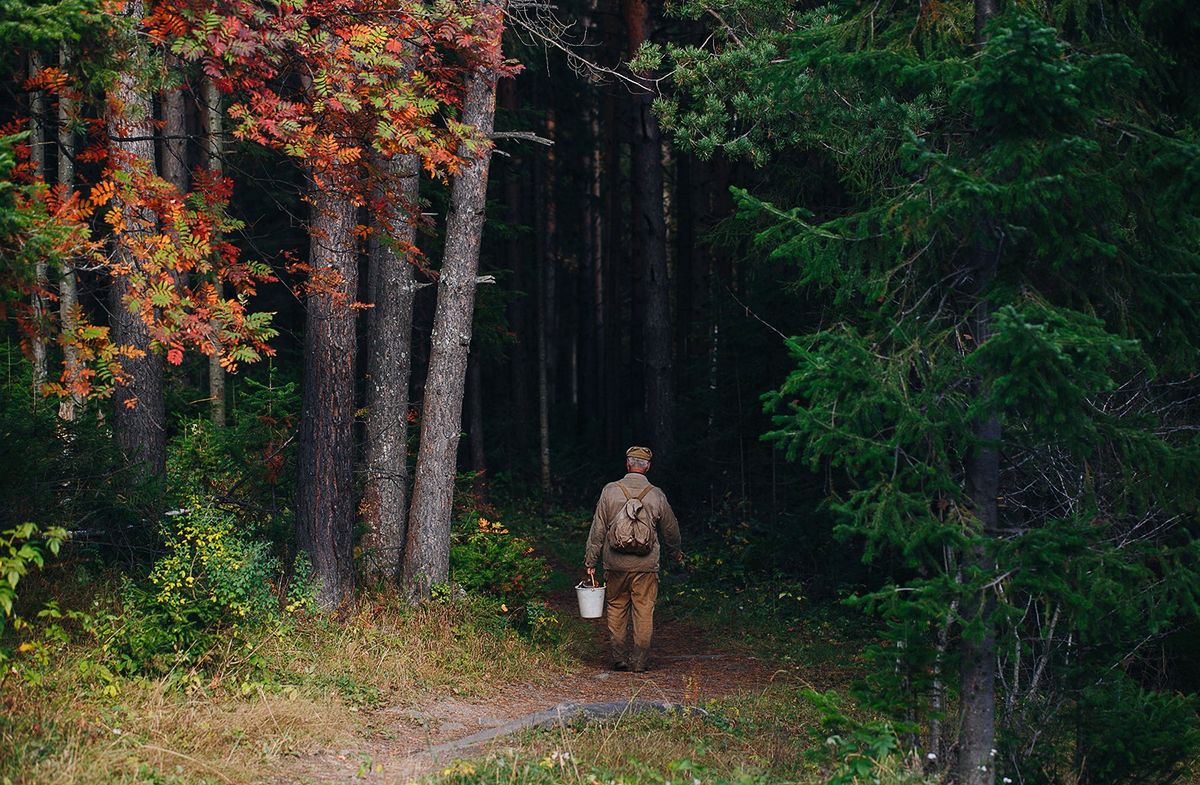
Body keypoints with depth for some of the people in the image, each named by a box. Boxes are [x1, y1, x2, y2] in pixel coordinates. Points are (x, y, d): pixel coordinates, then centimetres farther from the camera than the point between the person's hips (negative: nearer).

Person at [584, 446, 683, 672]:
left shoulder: (610, 491, -3)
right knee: (644, 612, 5)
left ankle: (619, 659, 12)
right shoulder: (656, 495, -1)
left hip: (615, 563, 1)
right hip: (646, 566, -1)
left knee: (616, 609, 12)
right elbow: (671, 530, 12)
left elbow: (598, 529, -1)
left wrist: (590, 561, 7)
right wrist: (675, 554, 31)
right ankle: (640, 661, 5)